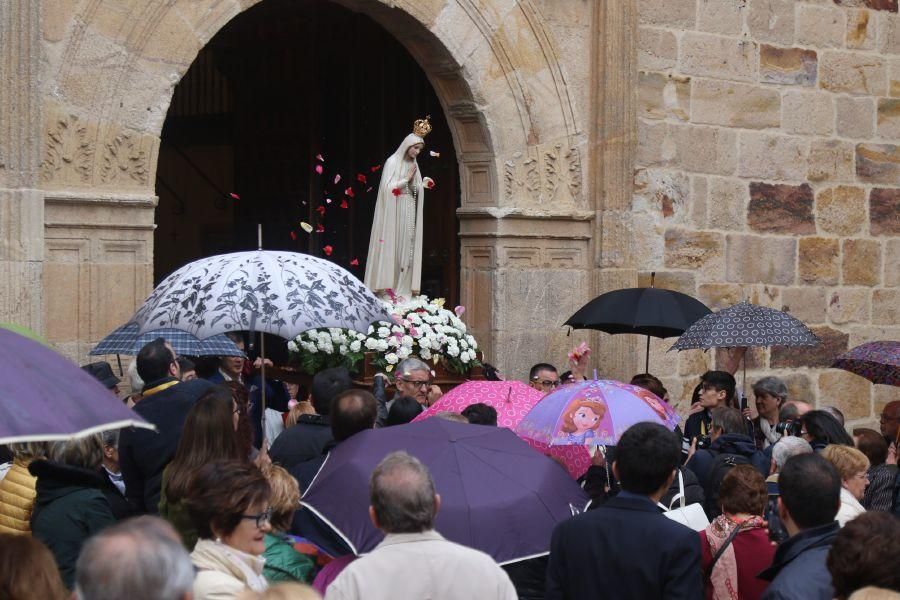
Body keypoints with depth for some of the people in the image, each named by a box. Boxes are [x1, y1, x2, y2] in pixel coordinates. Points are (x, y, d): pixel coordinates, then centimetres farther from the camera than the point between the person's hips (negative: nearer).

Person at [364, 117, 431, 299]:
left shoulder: (413, 164, 14)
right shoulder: (392, 162, -6)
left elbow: (417, 191, 15)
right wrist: (407, 179, -13)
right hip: (394, 214, -7)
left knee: (407, 249, 2)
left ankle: (404, 290, 2)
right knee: (391, 249, -8)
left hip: (409, 214, 7)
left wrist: (422, 184, -5)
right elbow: (388, 187, -14)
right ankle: (387, 289, -8)